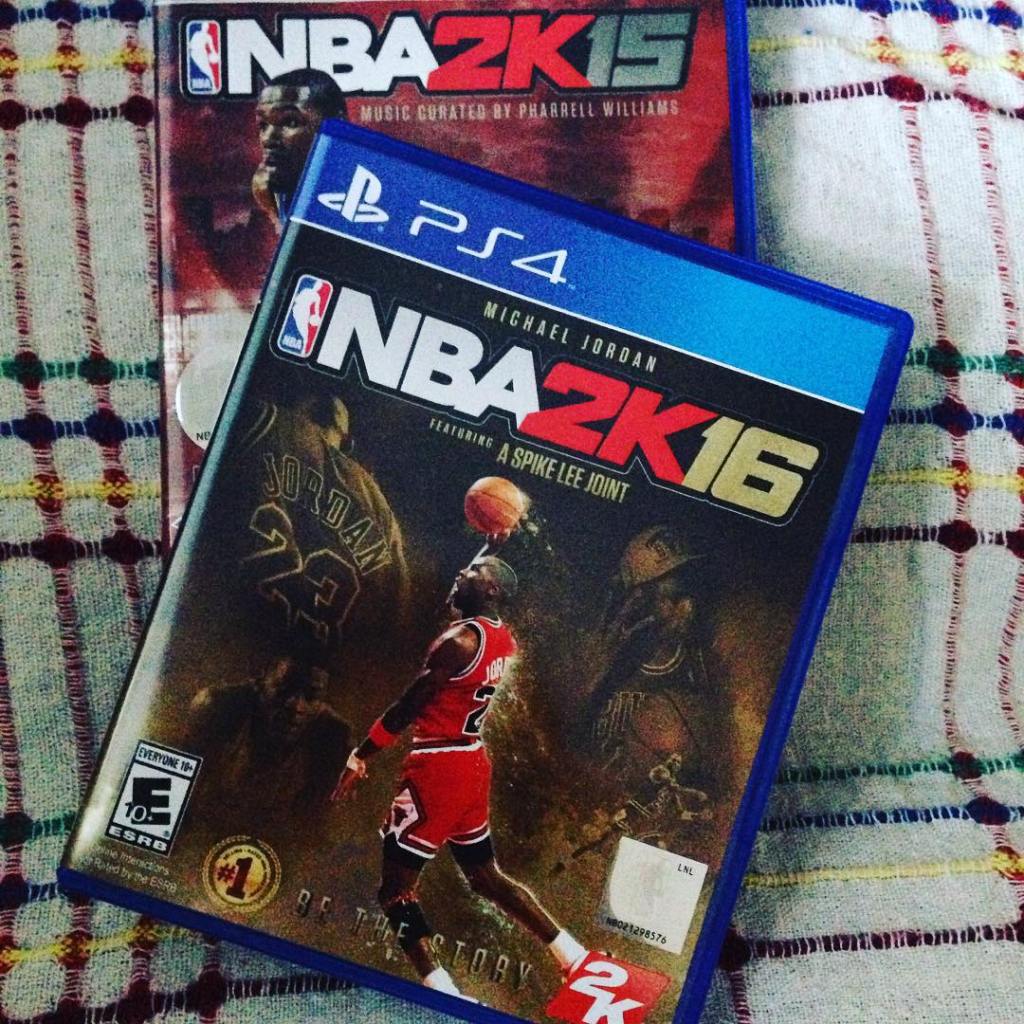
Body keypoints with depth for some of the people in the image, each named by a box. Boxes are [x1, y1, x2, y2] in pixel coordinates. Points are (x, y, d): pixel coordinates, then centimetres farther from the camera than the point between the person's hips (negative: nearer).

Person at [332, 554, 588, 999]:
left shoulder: (461, 639, -18)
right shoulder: (503, 640, 7)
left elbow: (408, 707, -16)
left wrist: (359, 758, -9)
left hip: (438, 768, -9)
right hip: (472, 764, 9)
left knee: (395, 885, -1)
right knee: (485, 876, 22)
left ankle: (440, 990, -8)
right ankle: (570, 954, 21)